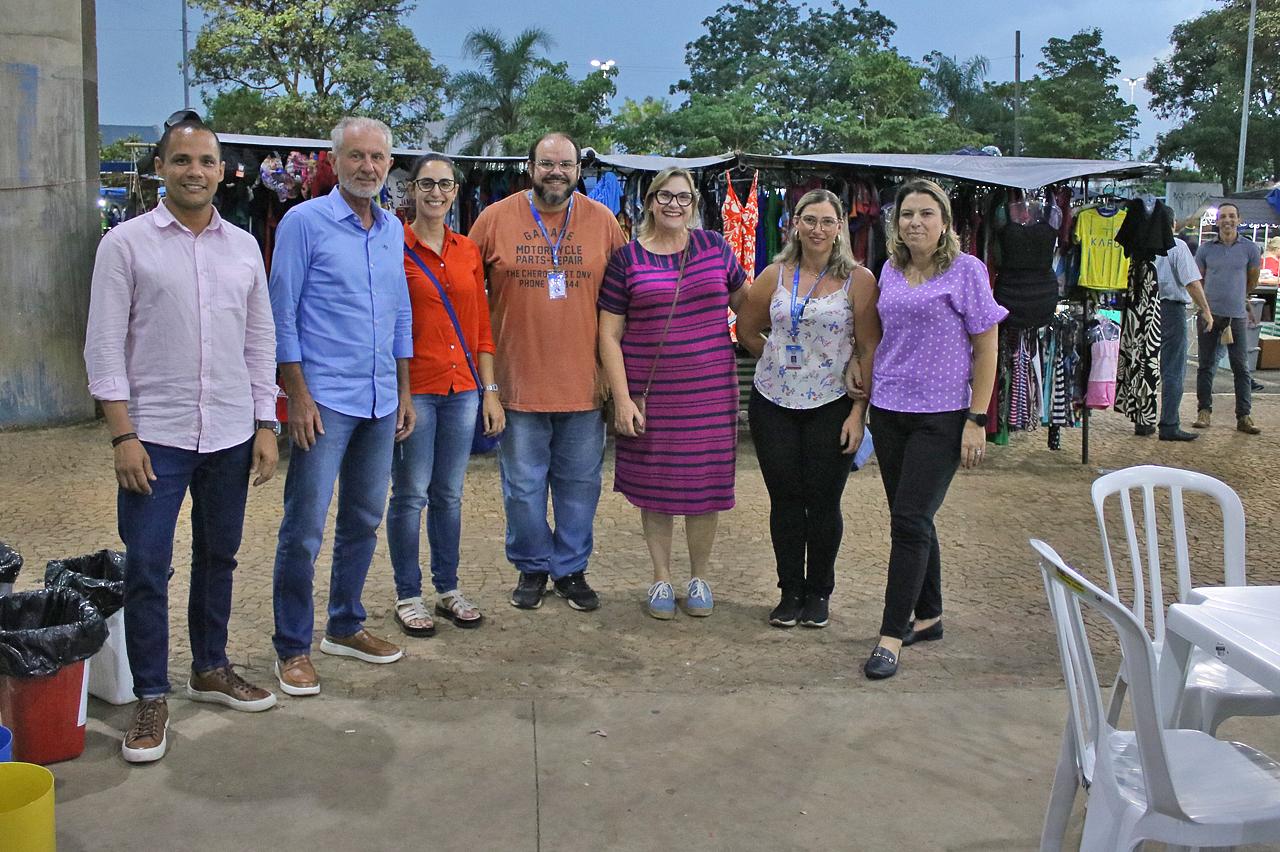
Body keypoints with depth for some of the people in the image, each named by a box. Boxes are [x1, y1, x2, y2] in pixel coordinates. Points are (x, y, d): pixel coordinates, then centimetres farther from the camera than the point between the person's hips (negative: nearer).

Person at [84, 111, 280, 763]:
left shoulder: (244, 247, 8)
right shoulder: (126, 243, -3)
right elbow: (104, 346, -5)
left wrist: (265, 425, 5)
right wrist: (123, 435, -11)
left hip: (230, 436, 4)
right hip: (155, 436, -3)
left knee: (218, 558, 14)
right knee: (147, 569, -1)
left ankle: (210, 669, 30)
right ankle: (151, 698, 12)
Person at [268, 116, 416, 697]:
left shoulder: (393, 230, 12)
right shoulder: (305, 222, -5)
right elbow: (282, 315, -7)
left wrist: (404, 393, 15)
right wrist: (298, 396, -12)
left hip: (380, 402, 6)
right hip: (324, 400, -6)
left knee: (364, 520, 13)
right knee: (304, 528, -4)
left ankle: (345, 626, 28)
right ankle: (292, 648, 8)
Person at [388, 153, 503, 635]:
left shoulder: (468, 251, 10)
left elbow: (481, 326, 13)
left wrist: (490, 390, 9)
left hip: (462, 388, 5)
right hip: (414, 388, -4)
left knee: (449, 495, 12)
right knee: (411, 495, 3)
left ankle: (448, 590, 24)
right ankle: (408, 596, 15)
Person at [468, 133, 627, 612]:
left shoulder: (603, 222, 3)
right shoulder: (496, 218, 0)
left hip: (583, 384, 1)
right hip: (519, 381, -1)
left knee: (579, 484, 10)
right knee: (523, 486, 9)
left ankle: (571, 568, 27)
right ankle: (532, 568, 27)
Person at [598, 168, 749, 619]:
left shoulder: (714, 246, 5)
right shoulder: (628, 257, -1)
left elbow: (745, 303, 18)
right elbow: (609, 334, -2)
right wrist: (622, 399, -8)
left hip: (710, 390, 1)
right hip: (650, 391, -1)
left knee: (705, 484, 7)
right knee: (655, 486, 7)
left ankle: (699, 578, 25)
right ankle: (661, 578, 24)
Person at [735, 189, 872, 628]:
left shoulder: (858, 279, -4)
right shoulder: (776, 275, 5)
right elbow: (746, 328, 17)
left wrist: (858, 413, -11)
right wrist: (778, 359, 8)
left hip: (830, 406, -2)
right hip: (773, 403, 3)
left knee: (823, 501, 3)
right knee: (784, 498, 7)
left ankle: (819, 592, 22)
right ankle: (790, 591, 21)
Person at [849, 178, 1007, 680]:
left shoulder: (966, 271, -6)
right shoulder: (890, 272, 10)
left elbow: (986, 349, -6)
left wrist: (977, 420, -10)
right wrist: (861, 405, 12)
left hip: (941, 416, -5)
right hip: (889, 413, 6)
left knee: (911, 521, -8)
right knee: (911, 520, 12)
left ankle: (892, 635, -1)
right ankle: (928, 617, 27)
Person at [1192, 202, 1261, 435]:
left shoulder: (1250, 248, 2)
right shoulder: (1206, 249, 3)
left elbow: (1252, 280, 15)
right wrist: (1204, 305, 12)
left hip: (1236, 315, -1)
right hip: (1209, 313, 1)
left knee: (1240, 367, 0)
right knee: (1206, 365, 6)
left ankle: (1244, 416, 2)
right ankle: (1204, 411, 13)